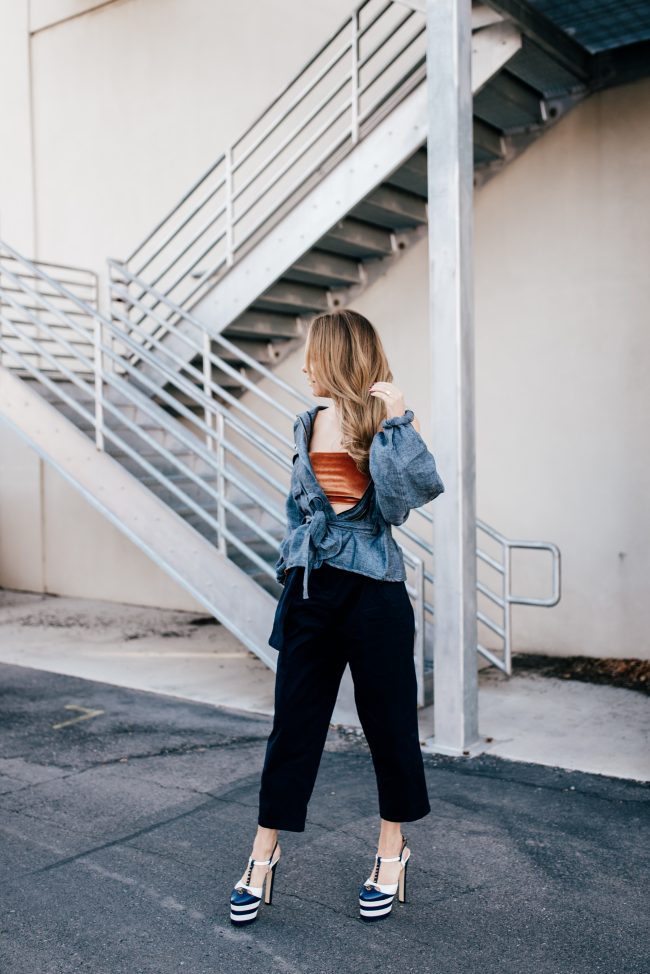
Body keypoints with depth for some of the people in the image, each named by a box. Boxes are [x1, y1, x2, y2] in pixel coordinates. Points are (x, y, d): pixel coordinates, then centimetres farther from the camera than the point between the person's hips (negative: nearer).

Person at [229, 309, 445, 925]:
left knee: (388, 721, 9)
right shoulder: (309, 425, 11)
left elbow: (420, 489, -21)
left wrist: (396, 420, -20)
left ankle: (392, 850, 29)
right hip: (310, 591, 5)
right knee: (292, 724, 8)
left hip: (373, 591, -4)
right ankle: (264, 854, 22)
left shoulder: (389, 419, -4)